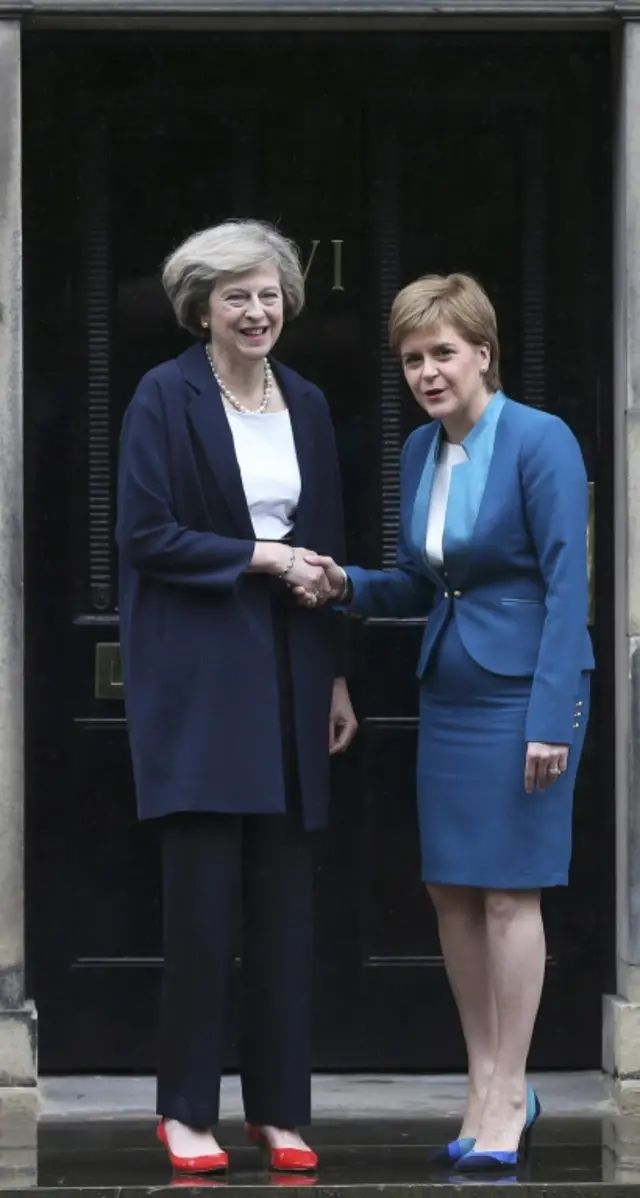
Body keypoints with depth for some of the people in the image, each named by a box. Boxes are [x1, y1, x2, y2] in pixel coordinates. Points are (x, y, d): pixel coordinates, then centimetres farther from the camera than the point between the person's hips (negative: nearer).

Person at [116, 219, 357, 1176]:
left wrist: (337, 677, 13)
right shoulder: (165, 398, -4)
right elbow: (144, 533, -11)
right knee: (202, 898, -5)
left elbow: (325, 548, 16)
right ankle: (187, 1109, 5)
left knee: (286, 902, 5)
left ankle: (279, 1107, 11)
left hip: (288, 674, 5)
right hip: (198, 674, -5)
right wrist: (260, 557, -14)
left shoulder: (306, 404, 12)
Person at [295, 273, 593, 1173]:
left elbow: (567, 585, -15)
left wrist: (551, 719, -20)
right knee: (450, 890, 9)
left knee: (508, 890, -2)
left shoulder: (540, 442, -13)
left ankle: (507, 1100, 8)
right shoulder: (420, 451, 9)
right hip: (448, 691, 7)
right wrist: (349, 586, -2)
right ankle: (488, 1088, 20)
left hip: (521, 691, -7)